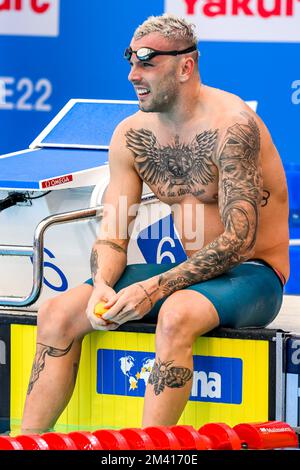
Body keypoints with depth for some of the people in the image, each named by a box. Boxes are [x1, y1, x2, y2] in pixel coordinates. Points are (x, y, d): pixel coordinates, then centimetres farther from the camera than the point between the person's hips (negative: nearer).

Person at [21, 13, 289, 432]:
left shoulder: (232, 126, -19)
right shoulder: (130, 135, 3)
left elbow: (239, 240, -22)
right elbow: (112, 234, 4)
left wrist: (154, 289, -28)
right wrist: (101, 285, -19)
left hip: (253, 275, -7)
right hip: (193, 270, 7)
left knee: (175, 314, -38)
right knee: (58, 313, -8)